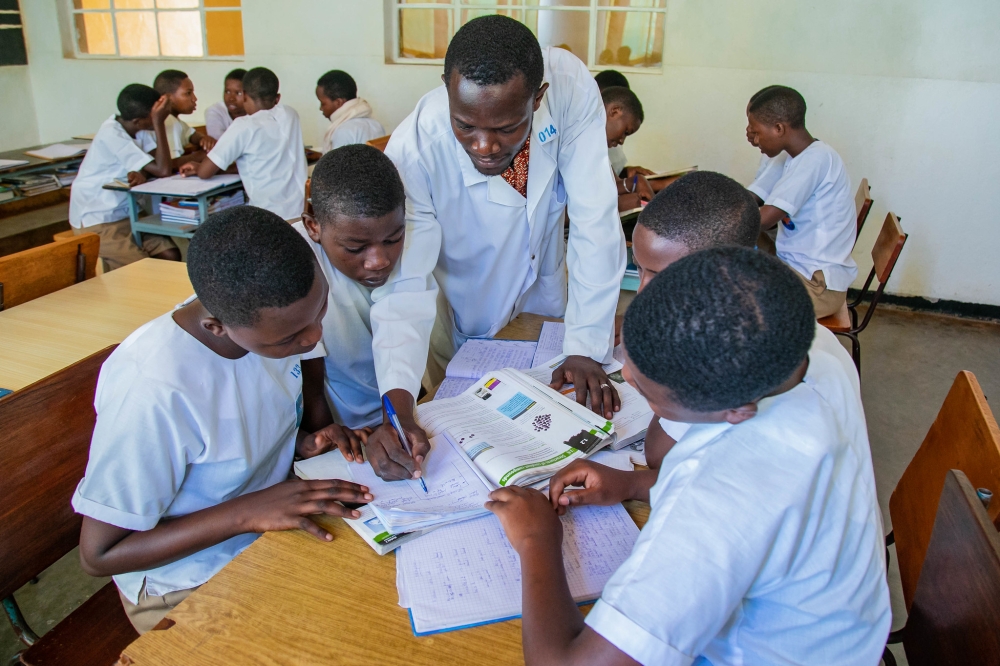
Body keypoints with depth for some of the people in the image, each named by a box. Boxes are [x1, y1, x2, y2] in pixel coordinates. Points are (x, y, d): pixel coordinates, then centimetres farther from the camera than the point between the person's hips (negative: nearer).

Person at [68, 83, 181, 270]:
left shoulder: (138, 129, 1)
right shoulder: (112, 135, -23)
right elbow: (162, 170, -26)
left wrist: (141, 173, -26)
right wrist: (159, 123, -24)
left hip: (124, 213, 7)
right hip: (97, 221, -7)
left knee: (171, 256, -12)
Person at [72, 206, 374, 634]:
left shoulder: (268, 319, -13)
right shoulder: (154, 391, -32)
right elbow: (98, 555, -20)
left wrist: (308, 440, -13)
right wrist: (249, 511, -29)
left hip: (273, 531, 6)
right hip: (190, 588, -6)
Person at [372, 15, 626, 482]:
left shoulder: (569, 86, -30)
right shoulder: (414, 151, -34)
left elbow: (595, 222, -27)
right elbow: (405, 285, -33)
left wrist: (586, 349, -28)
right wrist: (397, 405, -47)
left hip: (545, 295, 3)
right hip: (467, 319, -2)